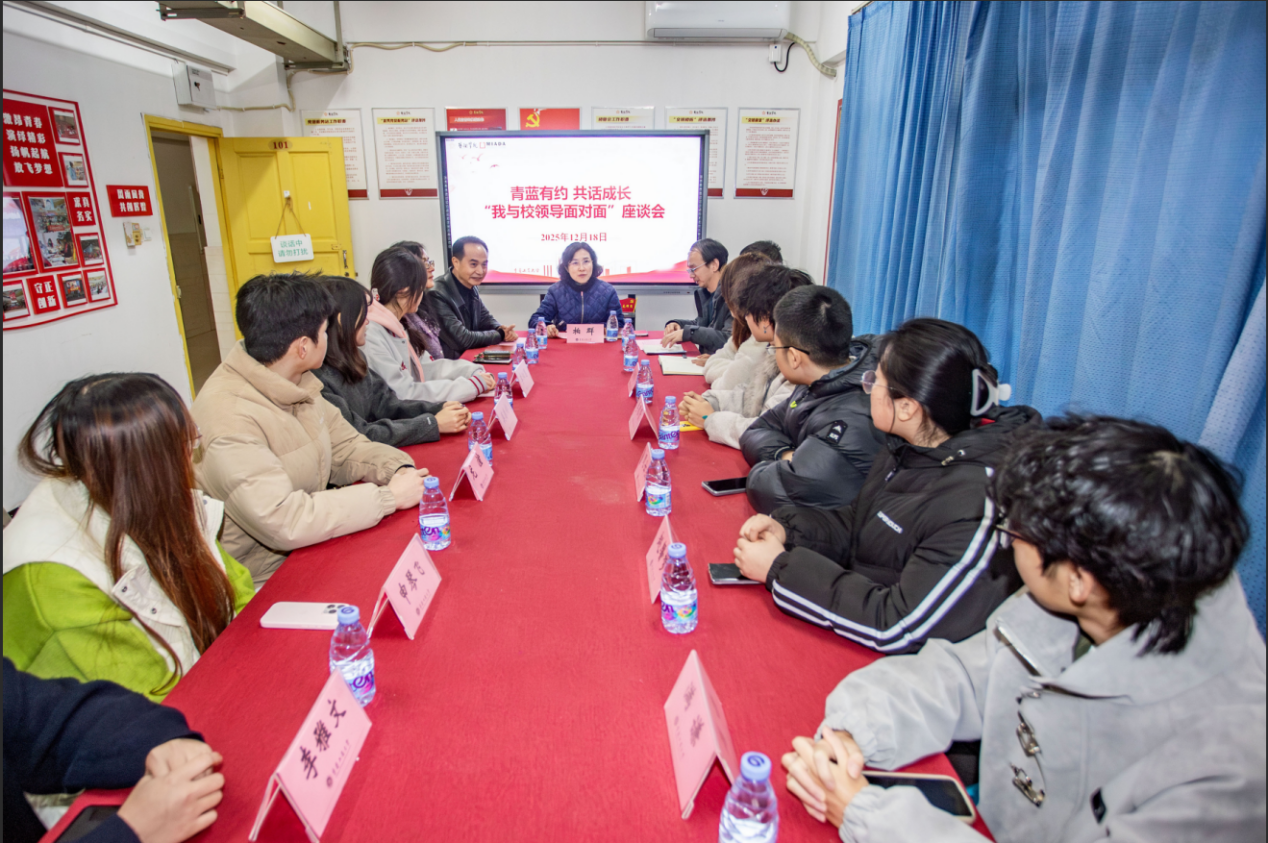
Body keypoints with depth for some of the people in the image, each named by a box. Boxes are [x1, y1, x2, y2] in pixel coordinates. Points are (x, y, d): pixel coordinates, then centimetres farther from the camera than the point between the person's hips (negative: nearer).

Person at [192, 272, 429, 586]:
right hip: (266, 582, -7)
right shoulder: (230, 418, -25)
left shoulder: (294, 384, 2)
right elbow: (282, 522, -30)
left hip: (311, 554, 8)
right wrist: (389, 496, -25)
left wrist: (399, 468, -11)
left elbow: (346, 448, 9)